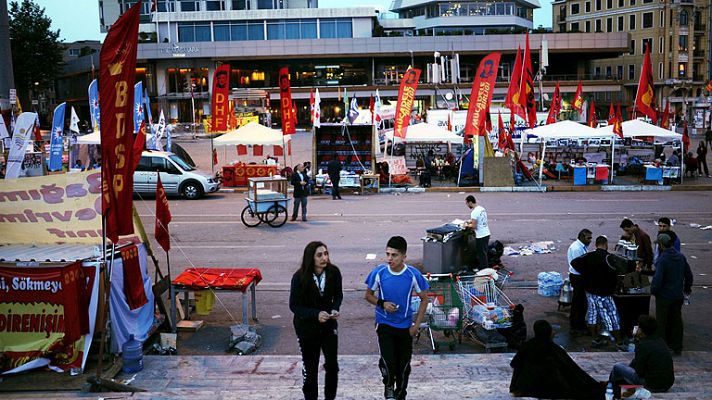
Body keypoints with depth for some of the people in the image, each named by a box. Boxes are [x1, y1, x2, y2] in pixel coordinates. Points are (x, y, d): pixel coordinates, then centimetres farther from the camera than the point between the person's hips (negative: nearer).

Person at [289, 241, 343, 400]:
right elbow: (294, 305, -15)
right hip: (307, 327, -2)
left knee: (332, 365, 10)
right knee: (310, 369, 10)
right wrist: (316, 314, -28)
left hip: (329, 325, 3)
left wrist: (335, 309, -15)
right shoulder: (299, 277, -21)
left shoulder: (333, 272, -13)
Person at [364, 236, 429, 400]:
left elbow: (424, 299, -2)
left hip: (405, 326, 1)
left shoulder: (413, 274, -15)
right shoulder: (379, 273, -14)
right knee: (387, 360, -16)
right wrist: (382, 304, -18)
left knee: (404, 364, 11)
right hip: (384, 324, -1)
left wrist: (416, 325, -5)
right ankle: (388, 385, 17)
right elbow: (368, 295, 1)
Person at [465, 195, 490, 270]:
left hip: (480, 236, -9)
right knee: (484, 253, 20)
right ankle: (485, 268, 29)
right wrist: (470, 221, 18)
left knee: (481, 254, 1)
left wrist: (467, 226, -4)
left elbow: (474, 226, -21)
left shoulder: (474, 212, -20)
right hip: (486, 233, 9)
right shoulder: (482, 208, 8)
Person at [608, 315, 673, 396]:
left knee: (618, 367, 5)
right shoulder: (661, 341, 7)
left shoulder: (643, 344, -18)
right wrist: (639, 340, 14)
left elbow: (639, 371, -14)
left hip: (653, 386, -8)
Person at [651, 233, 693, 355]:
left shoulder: (662, 260, -22)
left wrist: (653, 290, -6)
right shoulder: (681, 257, 0)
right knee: (676, 320, 16)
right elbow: (688, 274, 11)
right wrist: (687, 287, 26)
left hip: (664, 296, -6)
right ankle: (677, 347, 24)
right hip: (678, 295, 6)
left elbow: (657, 279, -23)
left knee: (661, 322, 5)